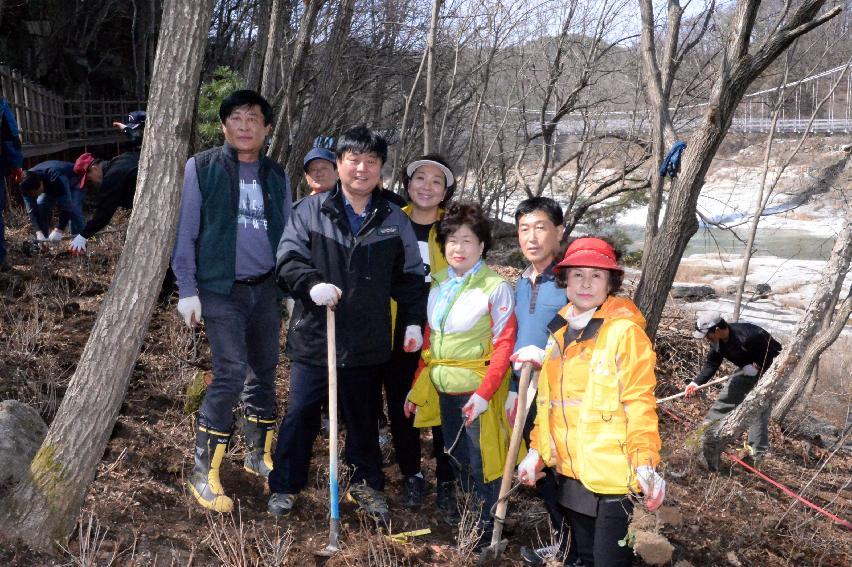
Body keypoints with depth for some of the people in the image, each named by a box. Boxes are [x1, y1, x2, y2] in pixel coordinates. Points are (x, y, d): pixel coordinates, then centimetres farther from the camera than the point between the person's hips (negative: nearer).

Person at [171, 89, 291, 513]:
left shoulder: (276, 176, 11)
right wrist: (187, 290, -8)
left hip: (266, 290, 5)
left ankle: (259, 454, 28)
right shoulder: (201, 168, -2)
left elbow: (286, 236, 16)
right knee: (231, 373, -13)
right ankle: (203, 471, 0)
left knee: (264, 374, 10)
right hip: (220, 290, -5)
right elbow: (185, 233, -3)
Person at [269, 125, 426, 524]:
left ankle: (366, 484, 33)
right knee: (301, 414, 6)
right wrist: (312, 284, -23)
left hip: (367, 342, 2)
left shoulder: (395, 220, 5)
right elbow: (288, 259, -5)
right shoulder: (310, 211, -1)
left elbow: (410, 276, 10)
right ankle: (285, 486, 23)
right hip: (314, 336, -2)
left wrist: (413, 321, 5)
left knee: (364, 417, 15)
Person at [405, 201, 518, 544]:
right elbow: (429, 340, 12)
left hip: (477, 389, -6)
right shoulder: (438, 285, 8)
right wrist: (417, 387, 10)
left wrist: (484, 393, -21)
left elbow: (504, 344, -14)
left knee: (481, 461, 3)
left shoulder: (495, 287, -11)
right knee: (456, 458, 18)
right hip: (443, 389, 6)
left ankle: (488, 527, 20)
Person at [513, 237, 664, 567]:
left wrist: (645, 464, -22)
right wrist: (537, 450, 13)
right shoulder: (561, 331, 9)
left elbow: (639, 403, -14)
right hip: (569, 474, 7)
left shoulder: (624, 331, -12)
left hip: (613, 476, -7)